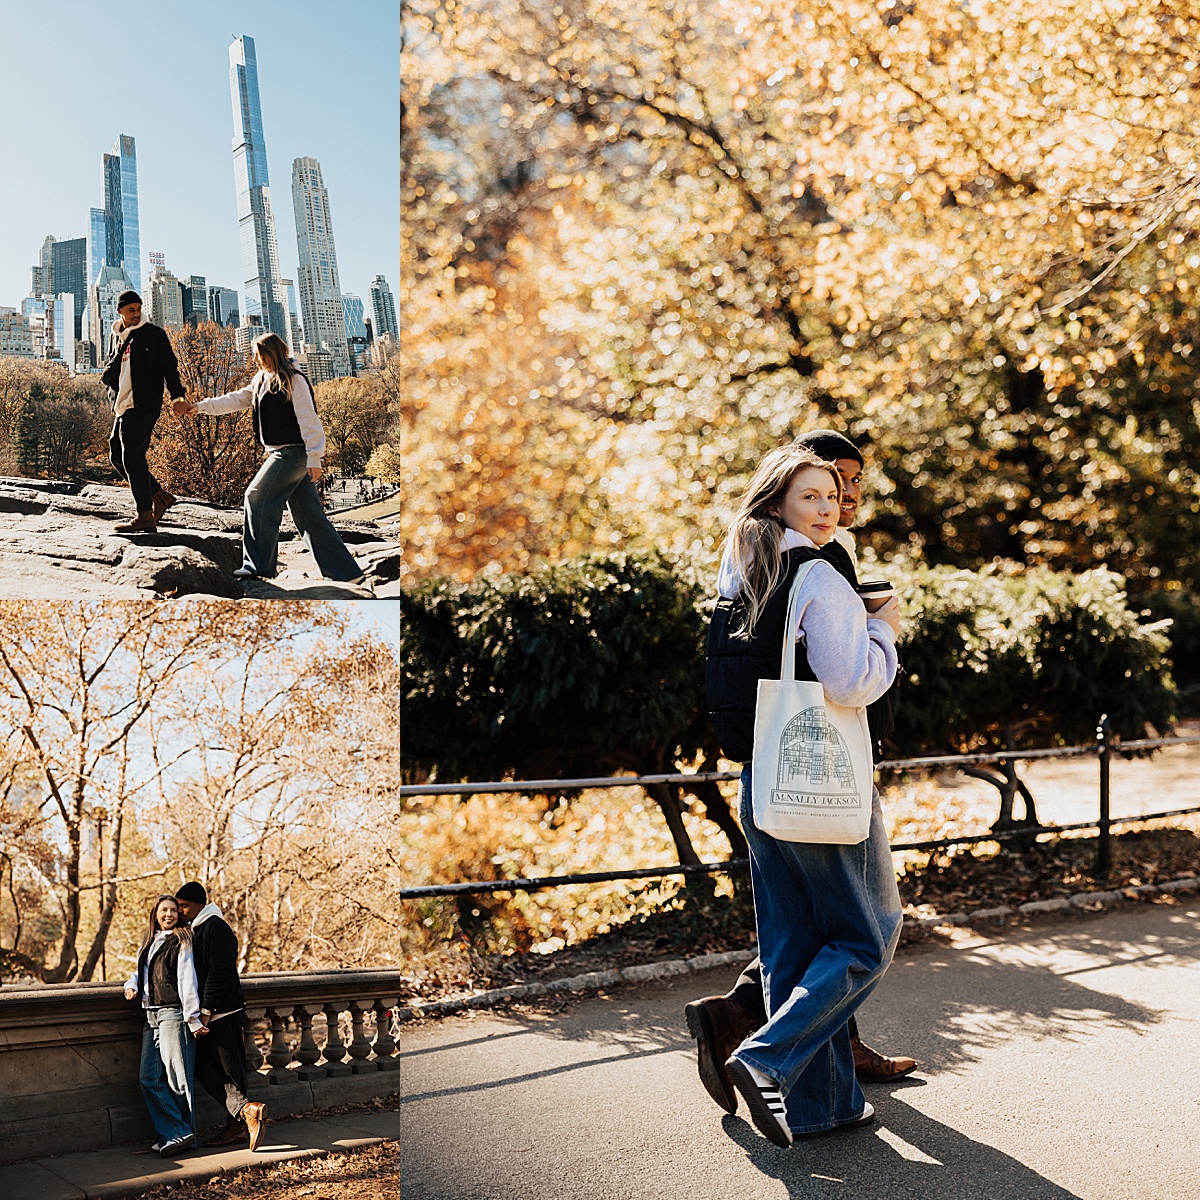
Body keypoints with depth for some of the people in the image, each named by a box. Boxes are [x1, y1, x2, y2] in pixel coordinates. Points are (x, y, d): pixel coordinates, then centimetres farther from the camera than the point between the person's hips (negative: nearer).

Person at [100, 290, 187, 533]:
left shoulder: (154, 334, -2)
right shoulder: (118, 336, 17)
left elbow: (169, 366, -6)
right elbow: (107, 376, 23)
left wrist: (177, 396, -17)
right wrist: (109, 372, 1)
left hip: (144, 405, -8)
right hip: (124, 405, 8)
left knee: (132, 458, -12)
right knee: (117, 455, 10)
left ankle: (145, 517, -9)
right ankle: (160, 496, 19)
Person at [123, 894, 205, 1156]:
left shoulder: (181, 940, -1)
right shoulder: (149, 942, 19)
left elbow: (187, 979, -8)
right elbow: (141, 971, 32)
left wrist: (193, 1018, -13)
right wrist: (132, 985, 9)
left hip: (173, 1013, -7)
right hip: (152, 1016, 7)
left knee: (176, 1075, -6)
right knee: (149, 1077, -1)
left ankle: (181, 1133, 1)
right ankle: (177, 1134, 0)